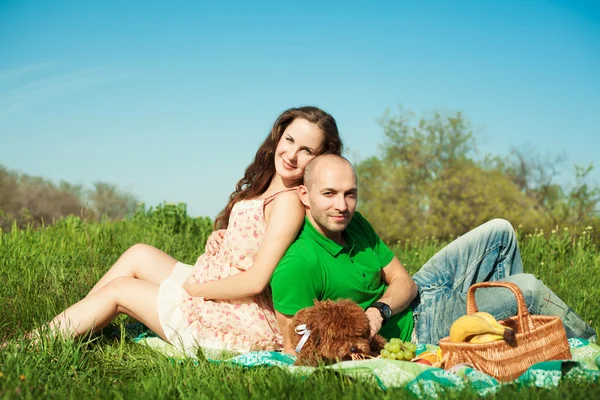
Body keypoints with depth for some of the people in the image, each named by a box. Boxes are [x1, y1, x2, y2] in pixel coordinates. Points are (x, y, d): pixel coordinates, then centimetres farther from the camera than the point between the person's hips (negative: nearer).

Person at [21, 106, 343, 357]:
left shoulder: (289, 201, -20)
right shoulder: (263, 189, 7)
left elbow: (255, 282, -23)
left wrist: (193, 286, -12)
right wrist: (219, 240, -4)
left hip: (241, 324, -8)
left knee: (118, 290, 4)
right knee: (139, 255, 13)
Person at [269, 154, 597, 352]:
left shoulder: (355, 223, -5)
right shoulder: (296, 264, -31)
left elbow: (405, 282, -3)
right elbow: (295, 349, -27)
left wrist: (379, 310, -24)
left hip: (411, 297, 9)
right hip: (410, 330, -8)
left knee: (499, 232, 12)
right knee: (528, 289, -10)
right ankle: (588, 344, 19)